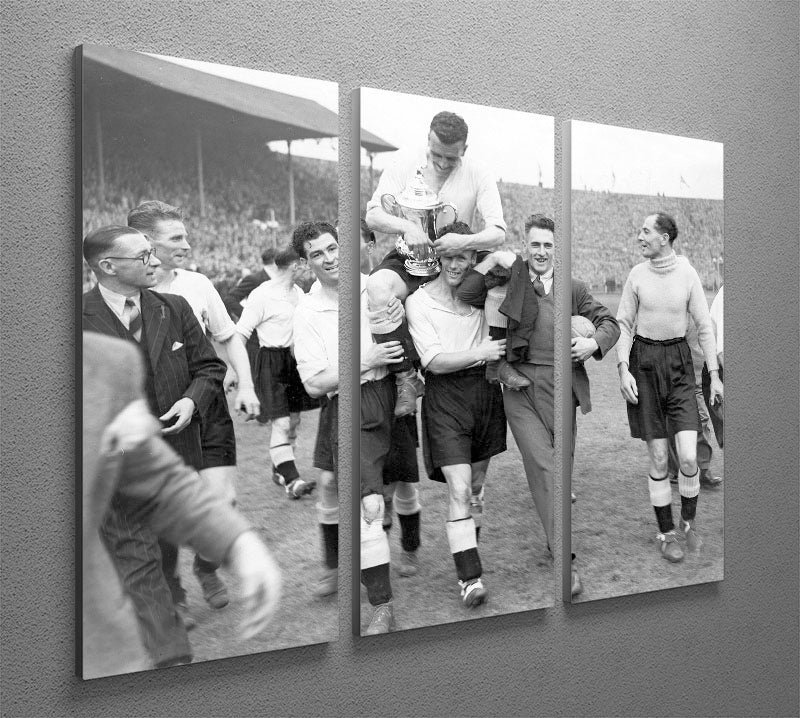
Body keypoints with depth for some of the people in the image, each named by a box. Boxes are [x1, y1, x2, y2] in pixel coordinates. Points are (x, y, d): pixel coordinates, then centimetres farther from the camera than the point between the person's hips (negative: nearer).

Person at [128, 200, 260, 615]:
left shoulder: (197, 284, 3)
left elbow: (228, 338, 15)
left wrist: (245, 385, 5)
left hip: (207, 406, 3)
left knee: (223, 499, -6)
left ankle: (206, 568, 25)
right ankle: (171, 594, 29)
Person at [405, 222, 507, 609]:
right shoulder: (418, 301, -4)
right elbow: (434, 360, -9)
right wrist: (480, 353, -13)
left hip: (486, 391, 4)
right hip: (445, 395, -4)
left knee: (475, 485, 15)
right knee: (459, 489, -12)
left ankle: (468, 555, 32)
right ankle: (469, 577, -8)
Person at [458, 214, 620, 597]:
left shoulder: (574, 289, 13)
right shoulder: (509, 282, 7)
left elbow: (608, 321, 17)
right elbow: (463, 296, 0)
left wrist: (595, 342, -3)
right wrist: (490, 261, -6)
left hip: (562, 386, 2)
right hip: (520, 385, -2)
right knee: (543, 467, -12)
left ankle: (555, 536, 33)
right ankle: (565, 560, -11)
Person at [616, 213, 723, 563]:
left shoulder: (687, 274, -2)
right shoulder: (637, 275, 0)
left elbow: (704, 326, 3)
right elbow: (623, 323, 4)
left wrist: (714, 374, 0)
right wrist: (622, 369, -7)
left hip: (679, 362, 0)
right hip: (644, 362, 0)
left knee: (688, 457, -9)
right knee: (658, 459, 1)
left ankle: (689, 521, 18)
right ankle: (666, 533, 17)